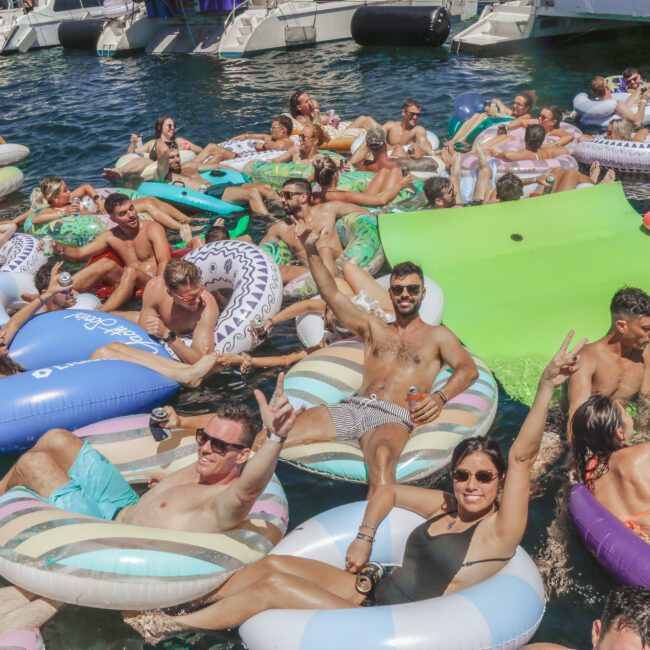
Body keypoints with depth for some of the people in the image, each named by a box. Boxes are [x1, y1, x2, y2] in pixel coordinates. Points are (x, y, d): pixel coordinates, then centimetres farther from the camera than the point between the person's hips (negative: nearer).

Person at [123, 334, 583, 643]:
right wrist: (364, 541, 11)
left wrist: (547, 386, -38)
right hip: (375, 593, 7)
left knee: (272, 586, -11)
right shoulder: (445, 506, 6)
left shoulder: (500, 528, -15)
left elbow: (523, 455, -27)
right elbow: (387, 491, 21)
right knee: (273, 563, 1)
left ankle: (171, 625, 6)